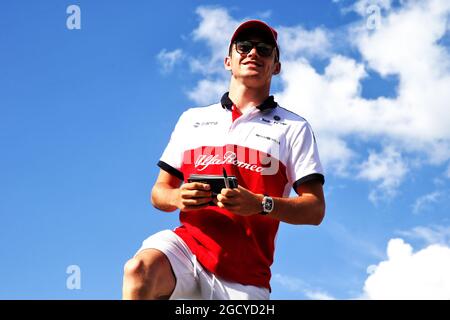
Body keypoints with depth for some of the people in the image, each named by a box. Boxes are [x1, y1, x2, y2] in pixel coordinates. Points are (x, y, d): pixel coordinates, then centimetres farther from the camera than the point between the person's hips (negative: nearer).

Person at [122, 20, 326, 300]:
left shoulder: (294, 128, 11)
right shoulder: (192, 119, 20)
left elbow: (315, 209, 1)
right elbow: (159, 192, 18)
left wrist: (260, 205, -18)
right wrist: (178, 197, -7)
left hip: (244, 276, -1)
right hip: (186, 246, 1)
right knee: (140, 269, -31)